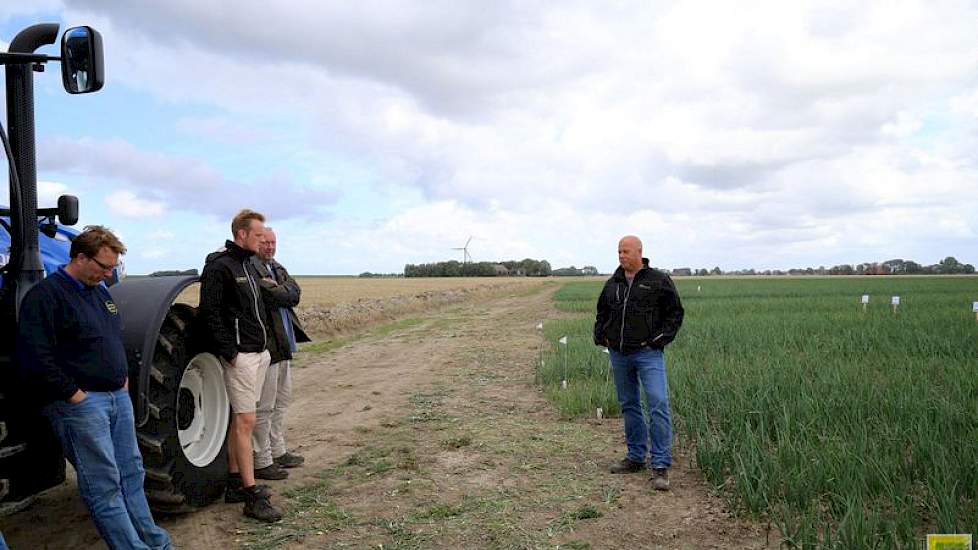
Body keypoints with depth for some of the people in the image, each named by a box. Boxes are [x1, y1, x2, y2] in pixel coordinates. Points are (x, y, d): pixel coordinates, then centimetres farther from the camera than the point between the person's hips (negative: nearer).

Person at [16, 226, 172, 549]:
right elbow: (36, 359, -19)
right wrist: (74, 395, -16)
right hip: (80, 402, -8)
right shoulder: (45, 296, -12)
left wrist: (123, 379, 13)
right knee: (104, 485, -2)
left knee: (131, 474, 13)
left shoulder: (99, 292, 15)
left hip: (118, 397, 8)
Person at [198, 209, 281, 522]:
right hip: (239, 355, -9)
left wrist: (264, 343, 15)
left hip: (260, 353, 9)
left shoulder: (249, 266, 16)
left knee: (239, 419, 13)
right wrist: (228, 352, -18)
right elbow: (210, 313, -17)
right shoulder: (219, 266, -12)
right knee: (245, 421, -7)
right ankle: (252, 496, -4)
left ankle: (235, 482, 22)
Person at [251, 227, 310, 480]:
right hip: (265, 345, -10)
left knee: (282, 401, 18)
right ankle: (261, 462, 6)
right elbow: (272, 297, -22)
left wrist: (277, 289, -12)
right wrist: (284, 293, -4)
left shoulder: (277, 267, 17)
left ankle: (278, 452, 30)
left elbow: (295, 292, 3)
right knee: (264, 407, -3)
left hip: (283, 345, 10)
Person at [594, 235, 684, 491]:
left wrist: (662, 337, -9)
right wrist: (601, 336, 9)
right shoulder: (613, 284, 11)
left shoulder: (659, 281, -2)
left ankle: (660, 466, -9)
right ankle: (636, 457, 25)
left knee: (658, 405, -13)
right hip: (619, 354, 5)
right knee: (629, 406, 13)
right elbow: (601, 313, 24)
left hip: (648, 354, -5)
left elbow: (675, 313, 2)